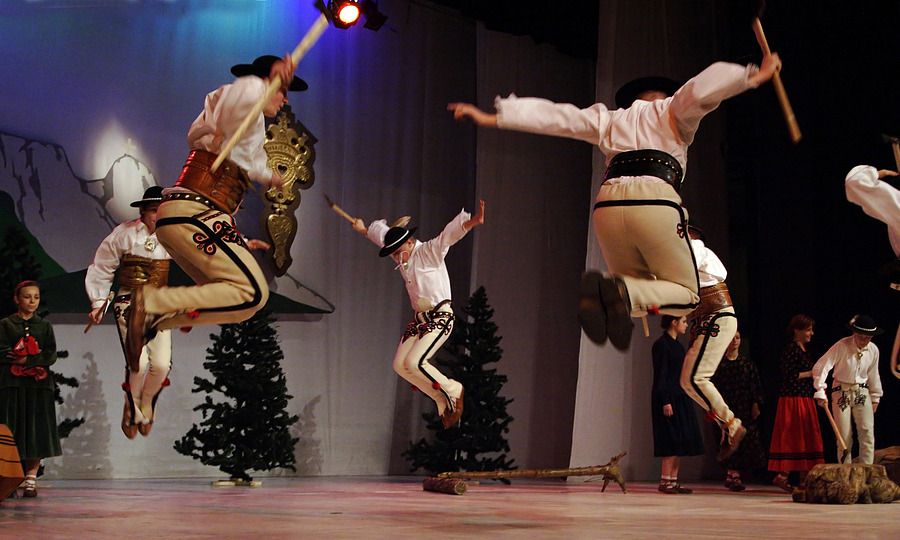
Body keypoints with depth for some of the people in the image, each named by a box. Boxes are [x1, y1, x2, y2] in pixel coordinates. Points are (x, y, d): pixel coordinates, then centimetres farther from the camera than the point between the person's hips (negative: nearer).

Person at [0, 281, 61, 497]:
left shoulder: (44, 325, 12)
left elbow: (51, 356, 2)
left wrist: (27, 360, -14)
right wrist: (37, 359, -12)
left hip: (38, 385, 2)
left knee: (36, 434, -3)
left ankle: (31, 480, 1)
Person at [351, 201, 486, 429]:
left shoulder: (429, 252, -12)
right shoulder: (402, 256, 10)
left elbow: (449, 234, -31)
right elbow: (381, 232, 30)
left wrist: (473, 221, -47)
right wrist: (363, 230, 48)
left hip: (440, 317, -9)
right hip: (419, 319, 9)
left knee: (414, 362, -21)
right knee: (400, 364, 3)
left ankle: (452, 390, 0)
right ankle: (443, 400, 11)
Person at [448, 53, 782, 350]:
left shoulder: (609, 120, 30)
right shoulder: (672, 110, 21)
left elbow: (553, 115, 26)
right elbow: (702, 89, 1)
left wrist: (491, 118, 27)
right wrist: (754, 76, -2)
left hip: (608, 203, 4)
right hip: (656, 202, -4)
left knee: (638, 287, 20)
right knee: (686, 295, 10)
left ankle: (600, 294, -19)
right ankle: (624, 292, -25)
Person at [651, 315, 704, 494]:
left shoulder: (677, 345, 17)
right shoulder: (662, 344, -10)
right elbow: (660, 375, -15)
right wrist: (665, 402, -20)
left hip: (680, 398, 9)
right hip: (668, 398, -9)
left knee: (678, 442, 6)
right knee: (672, 441, -10)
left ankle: (674, 481, 8)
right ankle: (665, 481, -8)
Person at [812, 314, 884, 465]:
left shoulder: (873, 350, -3)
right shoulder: (842, 346, -19)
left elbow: (873, 375, 12)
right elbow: (820, 367, -24)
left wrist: (875, 397, 16)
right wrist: (820, 392, -31)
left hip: (862, 393, 3)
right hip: (841, 392, -3)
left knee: (867, 432, -5)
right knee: (844, 436, 0)